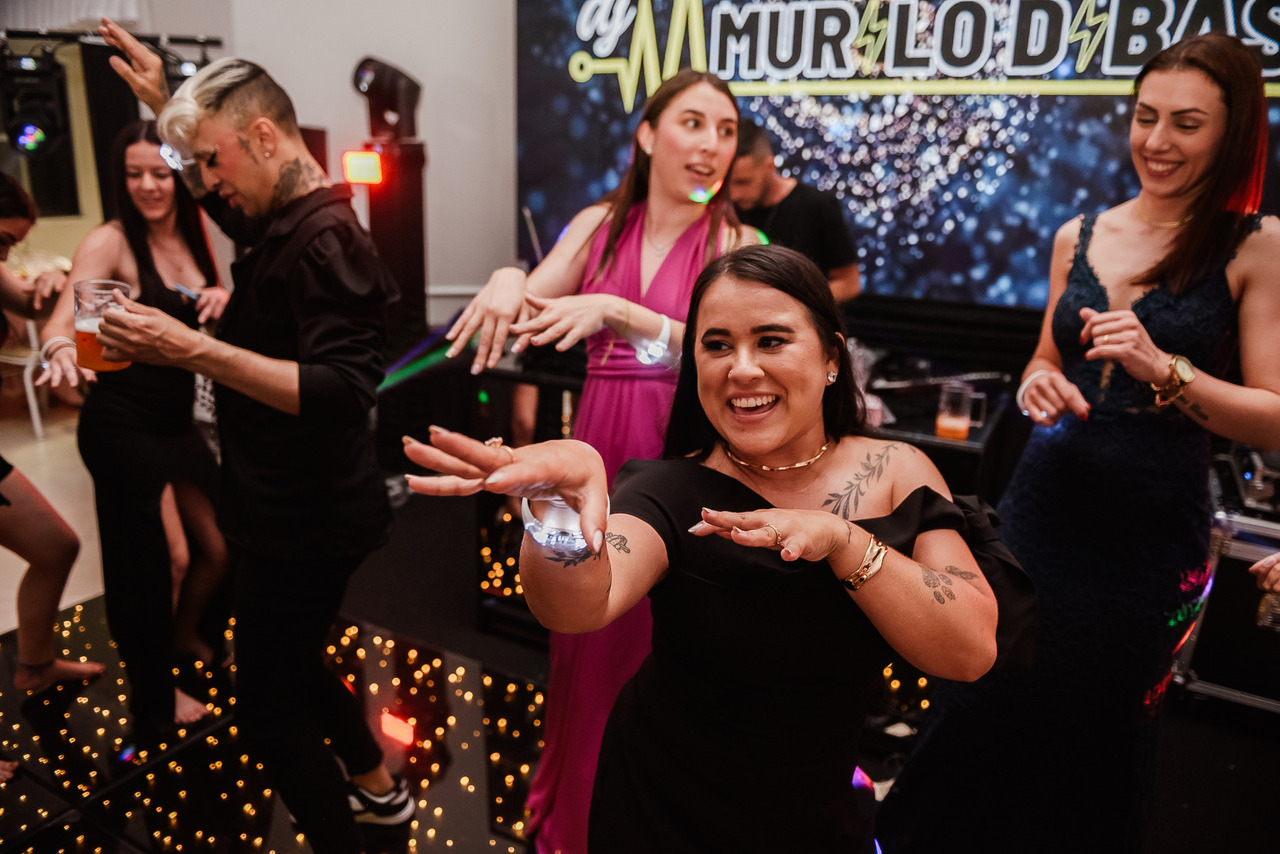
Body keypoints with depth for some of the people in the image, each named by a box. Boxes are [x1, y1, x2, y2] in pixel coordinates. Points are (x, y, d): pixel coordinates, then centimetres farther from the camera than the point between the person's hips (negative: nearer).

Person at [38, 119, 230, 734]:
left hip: (179, 420, 6)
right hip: (122, 426, -6)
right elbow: (63, 318, -26)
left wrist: (223, 297, -11)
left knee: (221, 548, 11)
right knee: (143, 567, 5)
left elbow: (207, 324, 13)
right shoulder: (110, 242, -14)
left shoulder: (192, 238, 5)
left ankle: (184, 636, 43)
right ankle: (153, 699, 28)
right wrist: (62, 350, -50)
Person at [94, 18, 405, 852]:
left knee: (270, 707, 3)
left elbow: (342, 391, -32)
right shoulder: (285, 224, 8)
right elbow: (224, 196, 32)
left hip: (307, 520, -10)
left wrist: (195, 350, -35)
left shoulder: (324, 239, -22)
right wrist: (168, 105, 25)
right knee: (294, 664, 26)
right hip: (291, 507, 10)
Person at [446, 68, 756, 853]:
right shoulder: (600, 226, 4)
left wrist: (614, 310, -34)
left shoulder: (737, 246, -6)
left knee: (663, 651, 7)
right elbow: (530, 310, -5)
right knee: (586, 642, 16)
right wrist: (507, 281, -27)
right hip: (597, 452, 3)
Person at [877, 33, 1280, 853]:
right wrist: (1040, 385, -5)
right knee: (983, 706, 9)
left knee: (1093, 734, 12)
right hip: (1044, 506, 3)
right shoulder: (1079, 236, 6)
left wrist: (1163, 369, -22)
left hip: (1152, 536, -3)